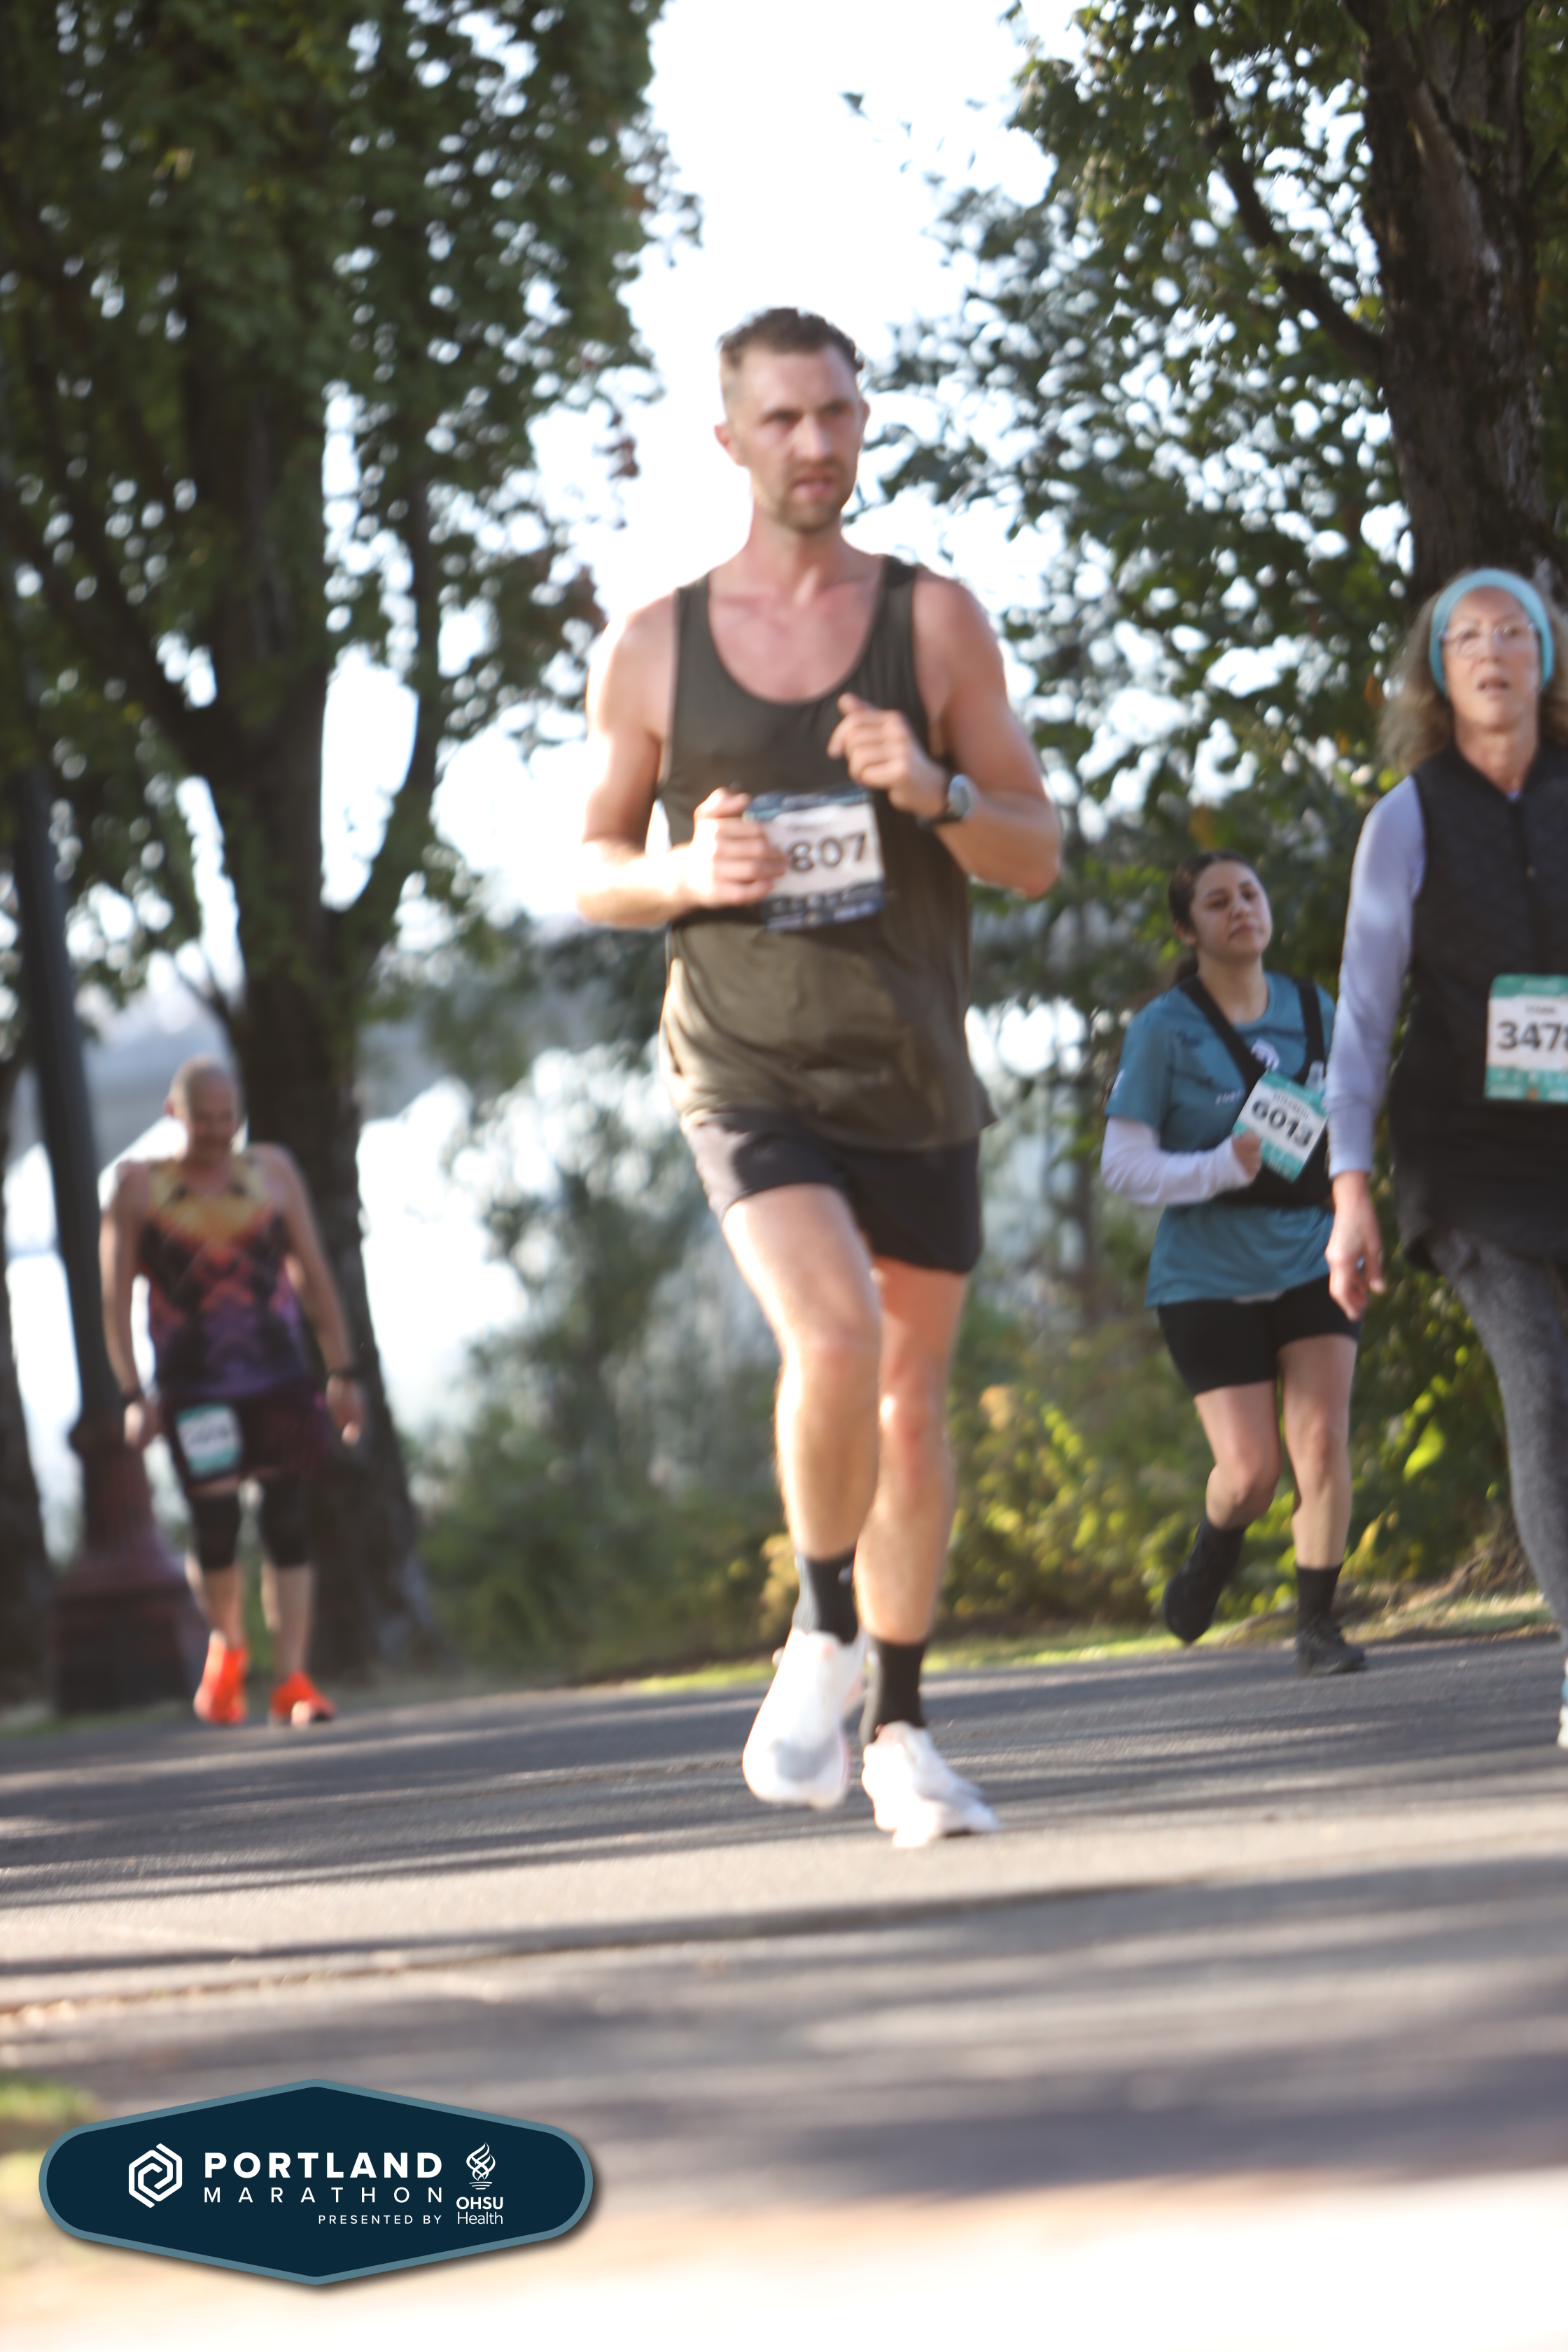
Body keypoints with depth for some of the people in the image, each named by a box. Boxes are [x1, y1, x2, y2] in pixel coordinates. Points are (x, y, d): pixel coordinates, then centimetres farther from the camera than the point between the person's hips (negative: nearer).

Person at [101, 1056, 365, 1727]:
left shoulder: (272, 1172, 9)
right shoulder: (138, 1186, 3)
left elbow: (314, 1276, 12)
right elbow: (114, 1299, 1)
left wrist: (342, 1372, 8)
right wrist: (133, 1395, -7)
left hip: (279, 1376, 2)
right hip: (193, 1388, -2)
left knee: (286, 1522, -6)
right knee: (215, 1530, -6)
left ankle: (291, 1681, -6)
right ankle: (228, 1645, 24)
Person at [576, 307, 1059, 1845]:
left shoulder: (933, 622, 1)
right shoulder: (650, 651, 1)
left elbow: (1037, 857, 2)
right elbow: (594, 868, 10)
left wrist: (933, 791, -19)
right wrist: (686, 874, -12)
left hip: (915, 1079, 2)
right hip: (746, 1070, -2)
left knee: (912, 1402, 9)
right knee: (833, 1337, -25)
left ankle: (897, 1729, 24)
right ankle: (823, 1638, -3)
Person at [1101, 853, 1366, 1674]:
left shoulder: (1314, 1012, 5)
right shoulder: (1163, 1029, -8)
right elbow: (1124, 1164, -9)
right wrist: (1221, 1169, -24)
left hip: (1309, 1261, 3)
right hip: (1208, 1276, -3)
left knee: (1322, 1437, -13)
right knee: (1251, 1471, -7)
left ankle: (1316, 1624, -5)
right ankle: (1215, 1547, 28)